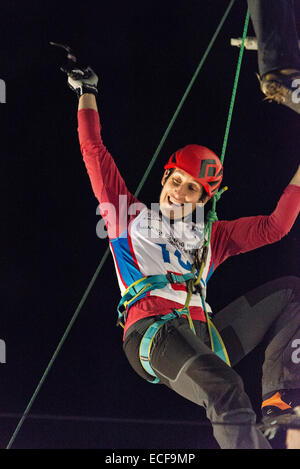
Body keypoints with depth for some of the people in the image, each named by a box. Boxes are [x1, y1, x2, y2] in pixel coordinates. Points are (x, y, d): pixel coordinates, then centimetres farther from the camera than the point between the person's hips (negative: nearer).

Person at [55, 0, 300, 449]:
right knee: (223, 387, -36)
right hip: (153, 333, -6)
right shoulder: (129, 217, 20)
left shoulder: (210, 238, 28)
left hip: (205, 337, 6)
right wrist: (87, 95, 19)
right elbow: (96, 155, 19)